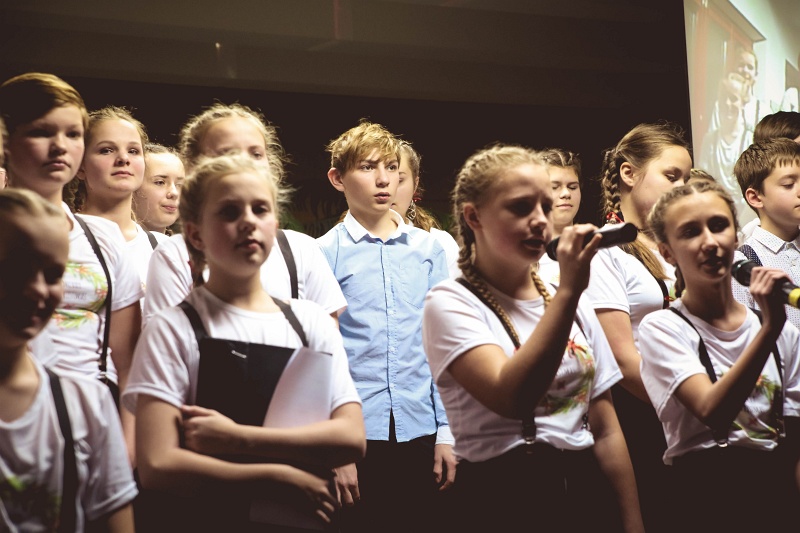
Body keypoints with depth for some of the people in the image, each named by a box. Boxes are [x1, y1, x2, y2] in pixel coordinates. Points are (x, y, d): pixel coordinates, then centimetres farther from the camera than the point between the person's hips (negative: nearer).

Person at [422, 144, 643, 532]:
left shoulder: (572, 304, 8)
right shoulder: (451, 303, -8)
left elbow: (606, 430, 9)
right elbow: (511, 398, -25)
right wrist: (569, 291, -25)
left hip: (588, 493, 5)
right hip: (506, 499, -5)